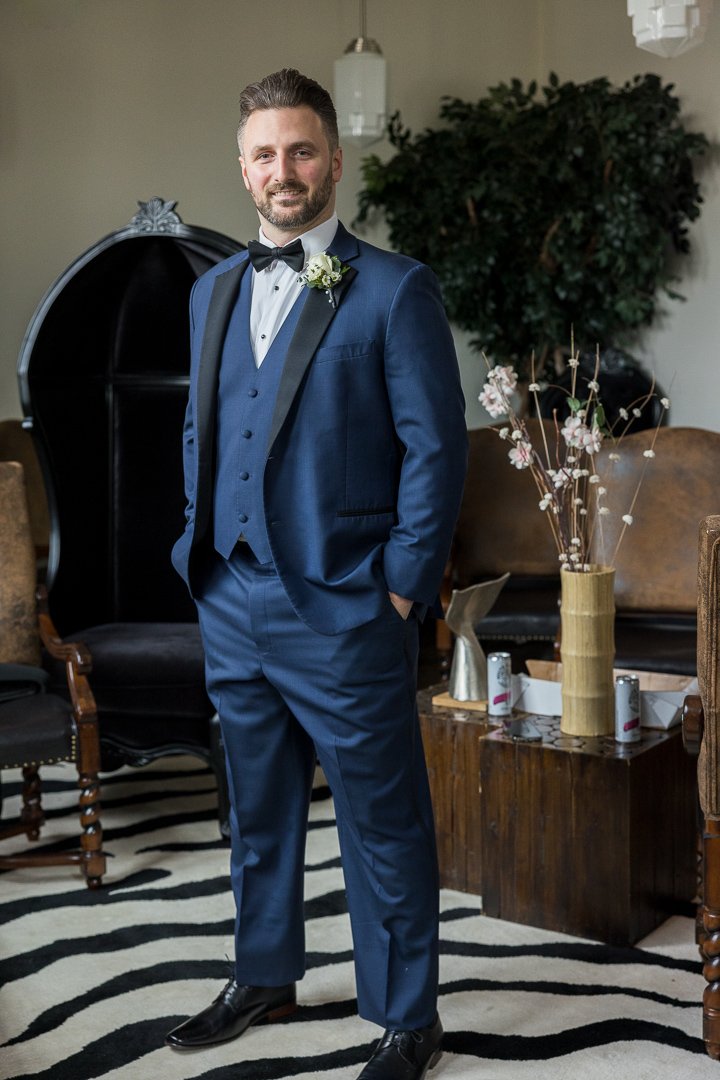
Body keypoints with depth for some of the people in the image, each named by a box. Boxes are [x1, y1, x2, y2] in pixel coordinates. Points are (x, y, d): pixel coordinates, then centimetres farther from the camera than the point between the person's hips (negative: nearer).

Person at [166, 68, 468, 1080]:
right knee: (258, 809, 21)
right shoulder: (215, 289, 12)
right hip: (231, 606, 6)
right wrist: (201, 550, 11)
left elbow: (436, 448, -9)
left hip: (342, 615, -6)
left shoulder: (395, 289, -7)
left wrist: (401, 592, -11)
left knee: (383, 825, 7)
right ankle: (265, 977, 41)